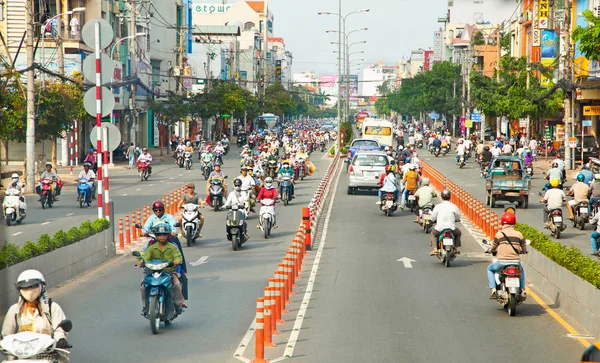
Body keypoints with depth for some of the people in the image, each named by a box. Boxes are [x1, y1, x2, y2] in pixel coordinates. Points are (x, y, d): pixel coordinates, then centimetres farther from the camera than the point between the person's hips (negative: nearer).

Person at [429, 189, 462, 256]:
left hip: (439, 229, 0)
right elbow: (458, 218, 8)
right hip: (452, 229, 0)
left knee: (433, 233, 32)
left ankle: (435, 249, 16)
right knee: (458, 233, 32)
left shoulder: (437, 207, -3)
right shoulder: (454, 206, -3)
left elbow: (432, 219, 5)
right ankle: (455, 248, 22)